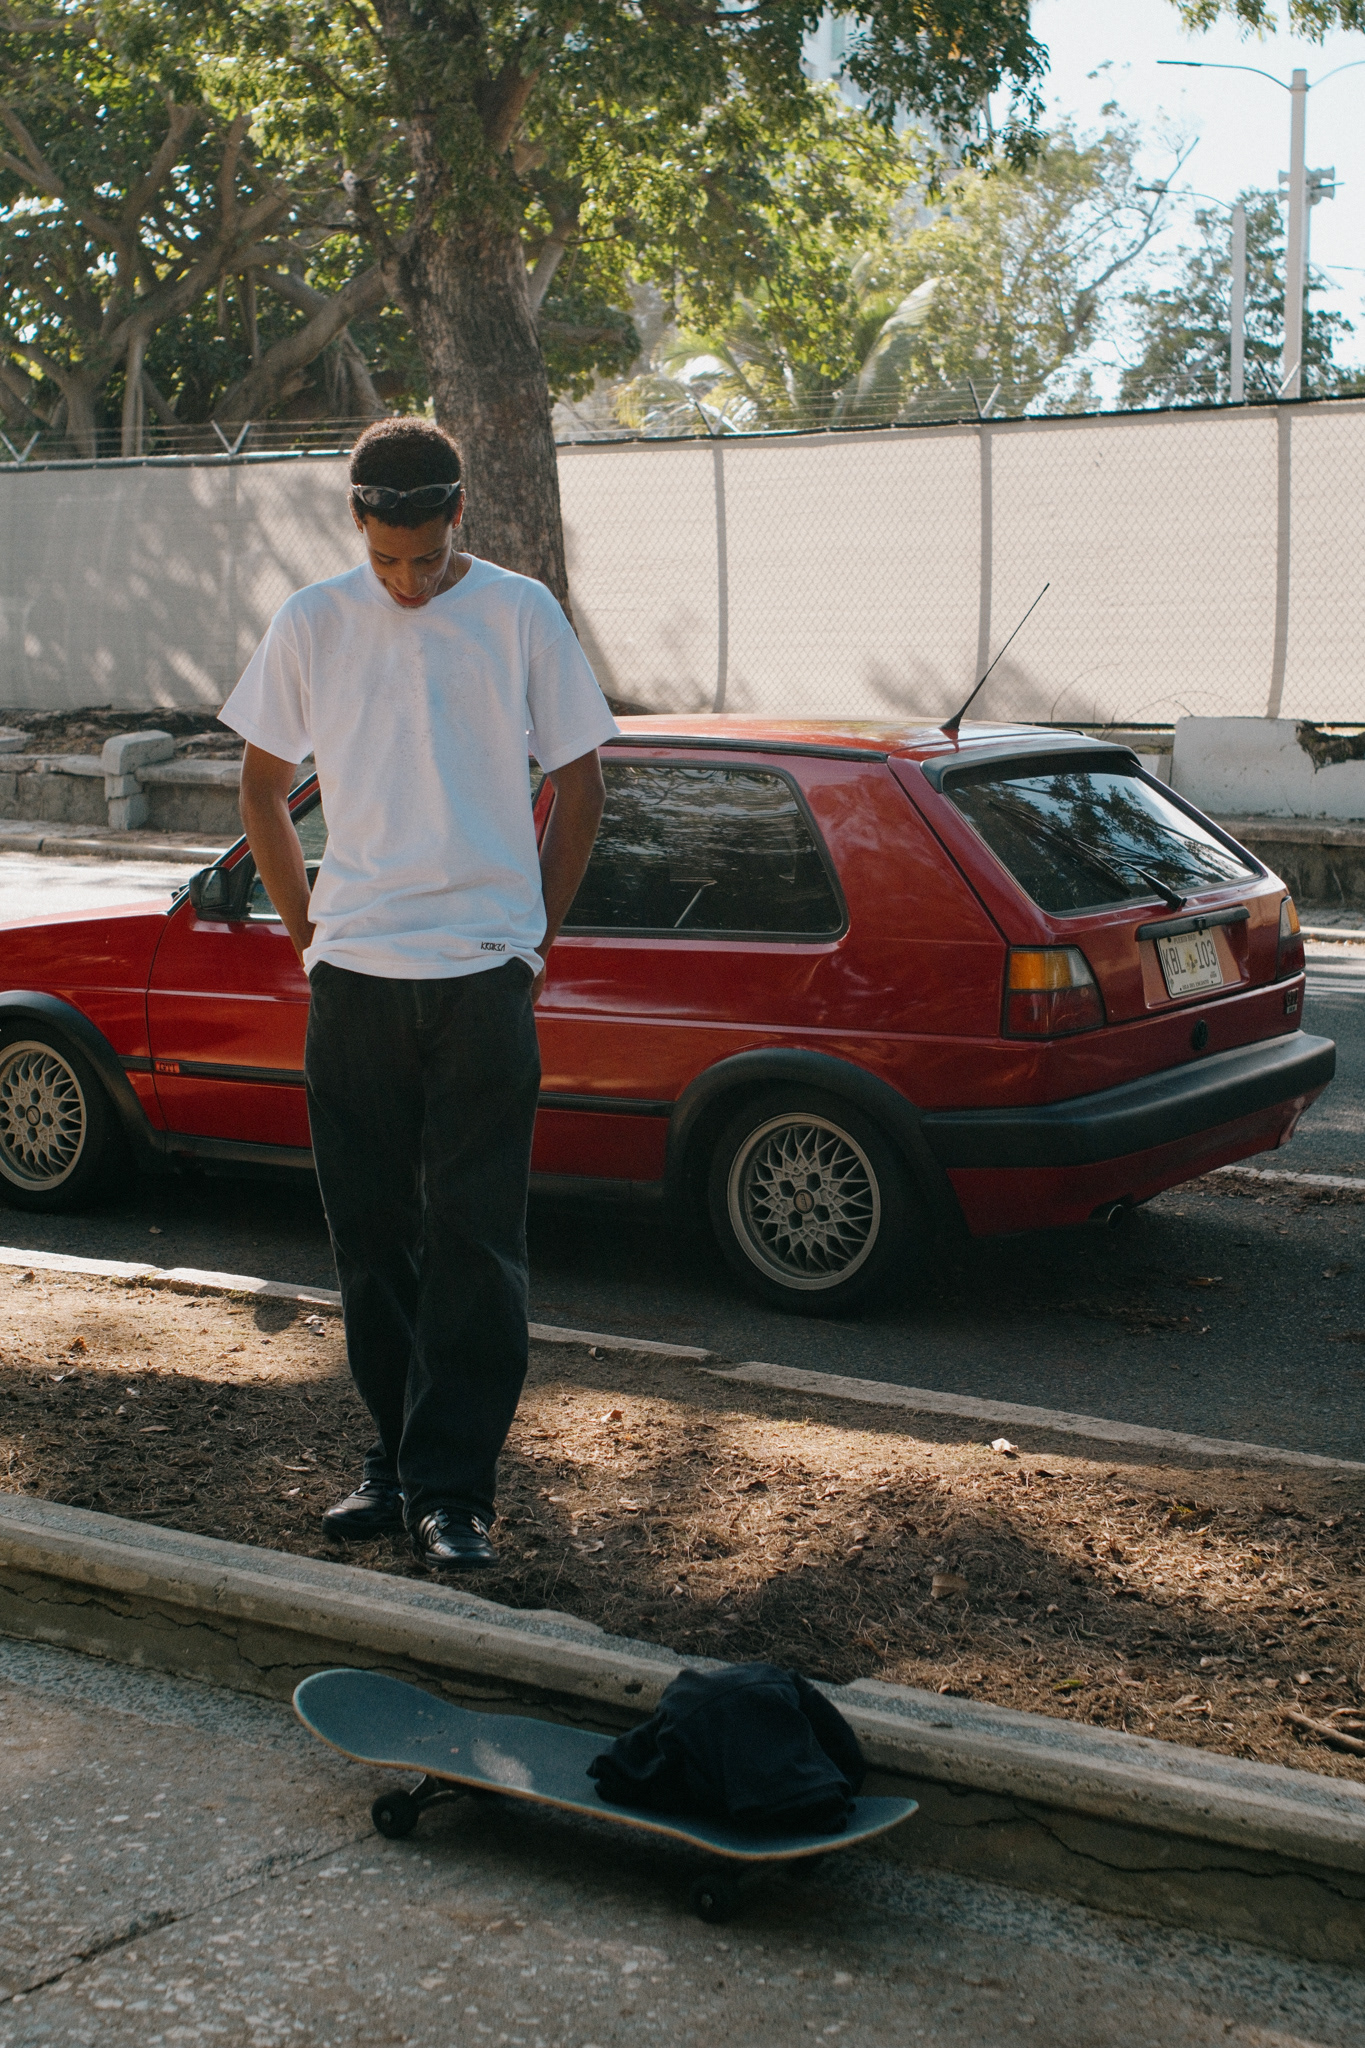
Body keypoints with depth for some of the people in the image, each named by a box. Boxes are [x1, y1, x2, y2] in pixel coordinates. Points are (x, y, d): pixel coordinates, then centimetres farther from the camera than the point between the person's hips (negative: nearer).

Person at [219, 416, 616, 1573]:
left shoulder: (520, 616, 0)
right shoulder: (313, 624, 5)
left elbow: (580, 783, 7)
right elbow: (263, 789, 14)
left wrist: (538, 935, 4)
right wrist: (307, 925, 8)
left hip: (484, 972, -2)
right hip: (354, 977, 3)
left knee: (474, 1241, -4)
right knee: (371, 1236, 8)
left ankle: (452, 1489, 1)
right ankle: (396, 1461, 22)